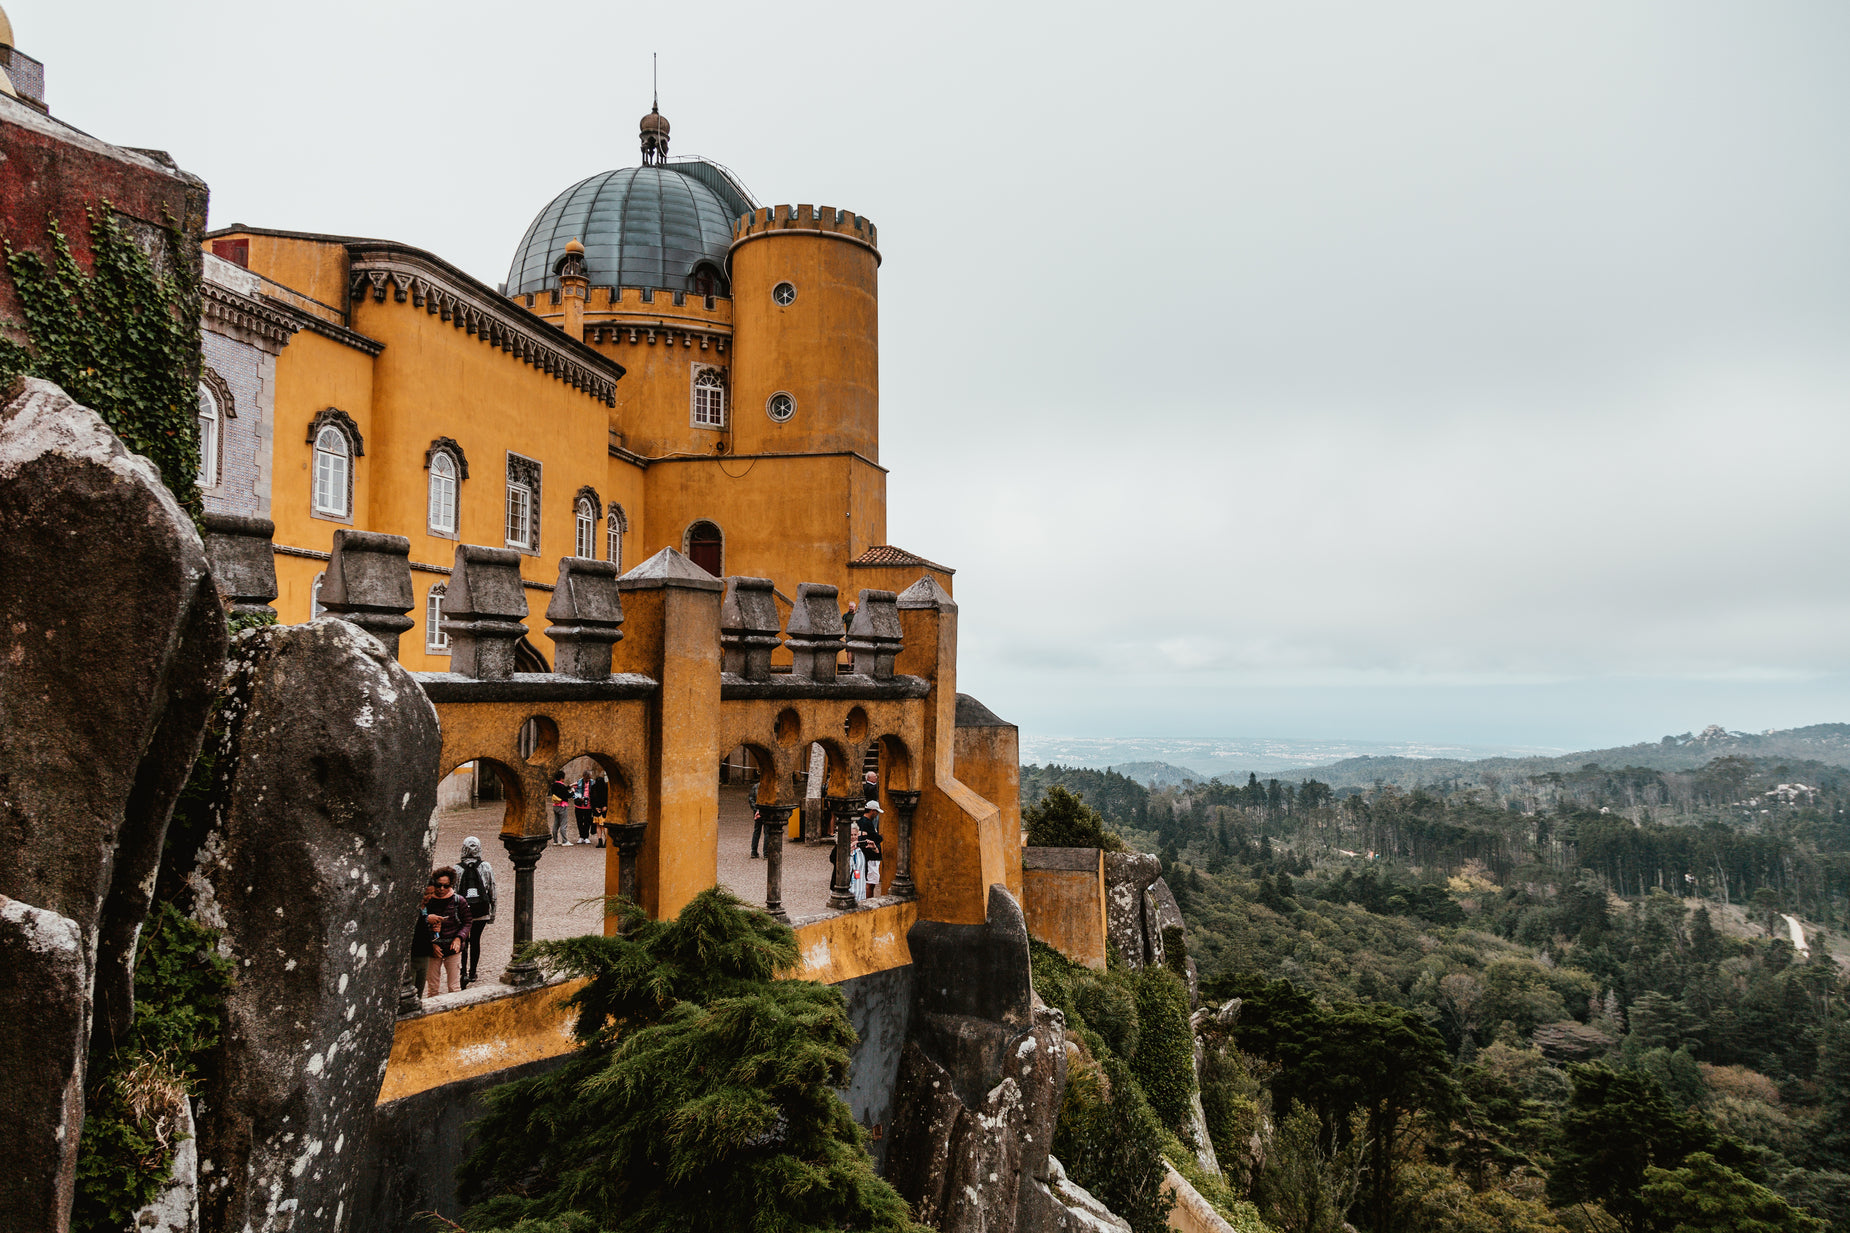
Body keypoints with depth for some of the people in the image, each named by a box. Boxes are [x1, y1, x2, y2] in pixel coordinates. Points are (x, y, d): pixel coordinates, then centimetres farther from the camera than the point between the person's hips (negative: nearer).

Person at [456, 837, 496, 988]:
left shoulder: (457, 869, -6)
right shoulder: (486, 867, -3)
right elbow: (492, 890, 1)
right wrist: (492, 913, 10)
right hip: (481, 909, 1)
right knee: (475, 940, 13)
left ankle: (464, 973, -7)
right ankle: (472, 973, 22)